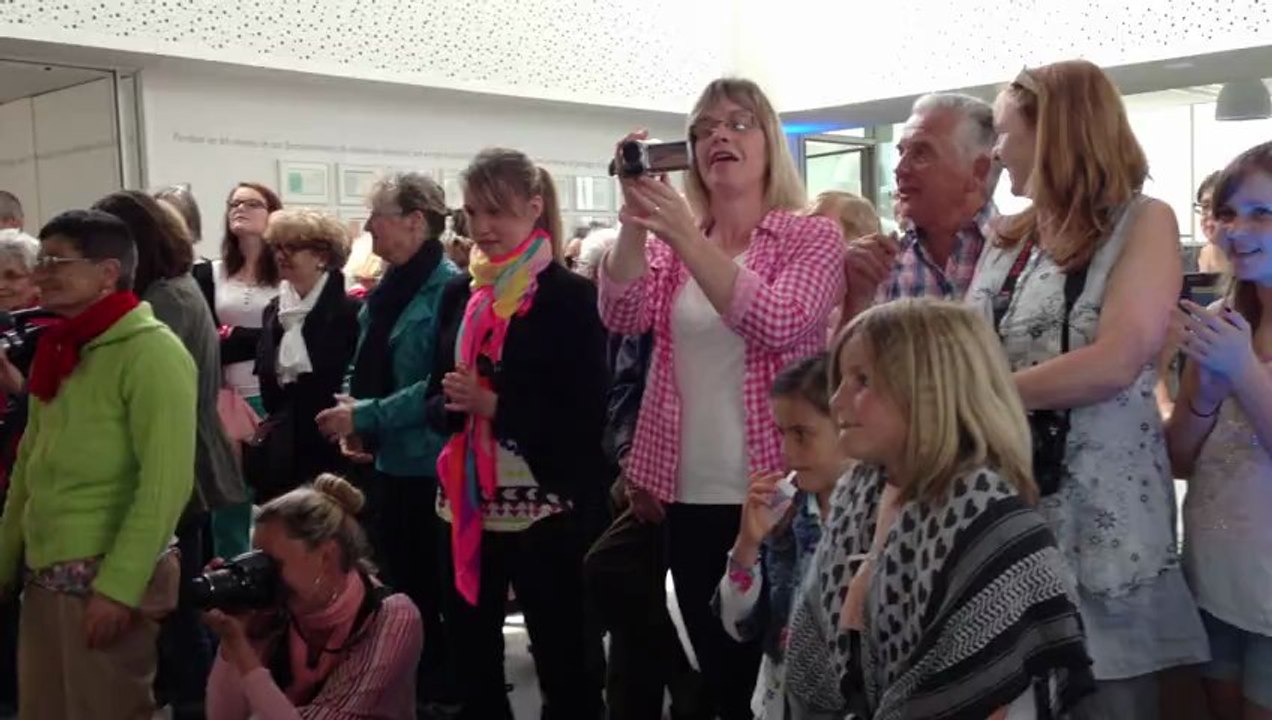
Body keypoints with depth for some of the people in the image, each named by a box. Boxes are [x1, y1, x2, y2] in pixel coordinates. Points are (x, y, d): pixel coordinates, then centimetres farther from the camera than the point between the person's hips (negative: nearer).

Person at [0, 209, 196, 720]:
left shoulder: (150, 350, -12)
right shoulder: (58, 349, 11)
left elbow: (166, 483, -18)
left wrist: (118, 586, -19)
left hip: (108, 579, -7)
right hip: (45, 575, 7)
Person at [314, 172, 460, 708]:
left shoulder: (447, 288, -14)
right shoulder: (387, 287, 11)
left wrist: (365, 416, -18)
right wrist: (352, 413, 1)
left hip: (426, 466, -8)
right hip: (382, 461, 8)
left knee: (427, 593, 5)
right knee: (390, 588, 17)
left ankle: (440, 693, 22)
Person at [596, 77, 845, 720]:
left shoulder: (814, 237, -3)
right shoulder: (671, 240, 9)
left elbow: (776, 325, -22)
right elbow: (622, 317, -8)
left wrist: (687, 237, -27)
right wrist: (635, 218, -19)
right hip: (688, 495, 4)